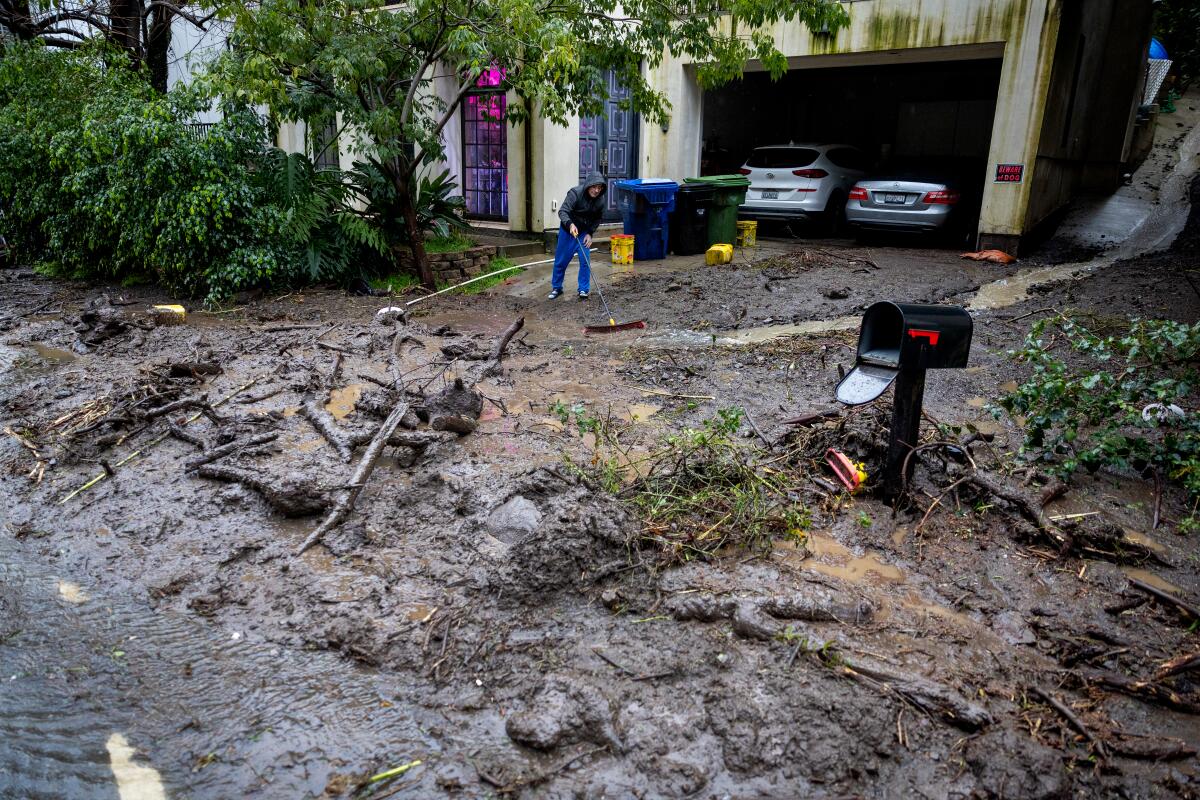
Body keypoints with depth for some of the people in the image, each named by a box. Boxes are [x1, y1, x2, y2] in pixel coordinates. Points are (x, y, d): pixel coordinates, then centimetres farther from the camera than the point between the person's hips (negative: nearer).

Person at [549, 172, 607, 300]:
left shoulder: (600, 200, -12)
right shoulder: (575, 193, -26)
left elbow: (598, 219, 3)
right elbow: (562, 211, -32)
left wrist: (590, 233, -8)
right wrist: (570, 224, -49)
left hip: (585, 232, 2)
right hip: (567, 229, -2)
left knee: (585, 260, -8)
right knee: (561, 260, 6)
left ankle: (584, 289, 5)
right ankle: (556, 288, 22)